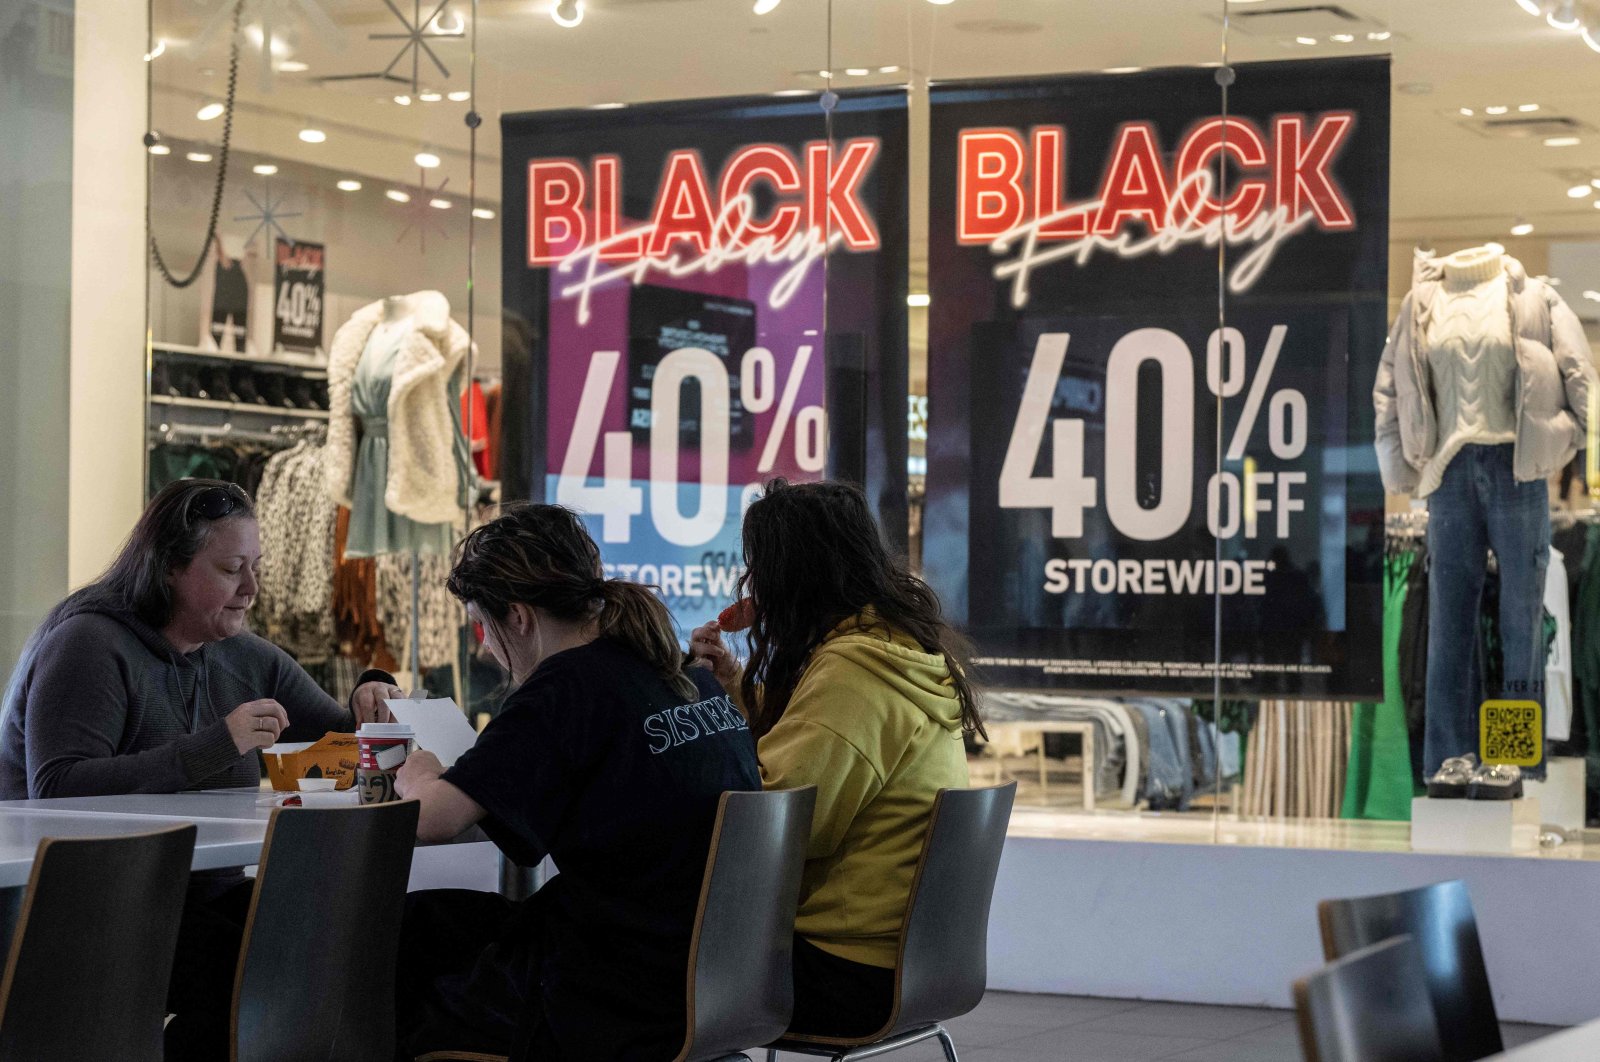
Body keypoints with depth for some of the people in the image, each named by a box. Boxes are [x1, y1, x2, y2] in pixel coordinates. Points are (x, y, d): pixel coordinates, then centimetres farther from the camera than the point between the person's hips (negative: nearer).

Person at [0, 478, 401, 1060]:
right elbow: (57, 789, -23)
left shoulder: (247, 658, 14)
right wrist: (213, 746, -26)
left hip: (203, 895, 7)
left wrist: (372, 702, -2)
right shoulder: (90, 646, -10)